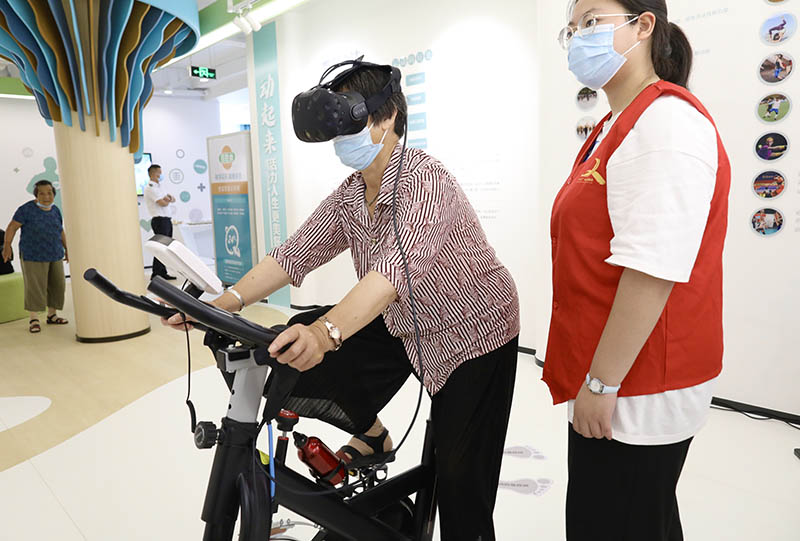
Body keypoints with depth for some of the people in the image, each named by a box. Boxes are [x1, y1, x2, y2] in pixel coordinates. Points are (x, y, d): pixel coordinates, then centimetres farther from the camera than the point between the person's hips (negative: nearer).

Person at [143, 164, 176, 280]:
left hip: (167, 220, 9)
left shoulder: (159, 186, 20)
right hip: (159, 220, -9)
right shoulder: (150, 187, -10)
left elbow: (173, 199, 15)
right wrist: (167, 199, 3)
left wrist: (168, 197, -7)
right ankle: (156, 275, -4)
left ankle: (163, 273, 16)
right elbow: (163, 203, -18)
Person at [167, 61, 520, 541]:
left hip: (472, 332, -6)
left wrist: (325, 331, -53)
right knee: (298, 356, -6)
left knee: (462, 481, -2)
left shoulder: (424, 177, -26)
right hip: (402, 327, 7)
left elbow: (398, 265, -40)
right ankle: (371, 434, 19)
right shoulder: (349, 196, -2)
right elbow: (296, 253, -8)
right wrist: (226, 302, -20)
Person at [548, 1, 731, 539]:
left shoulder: (667, 121, -16)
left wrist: (602, 382, -21)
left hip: (639, 392, -9)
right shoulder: (615, 128, 14)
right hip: (611, 379, 9)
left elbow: (652, 268, -25)